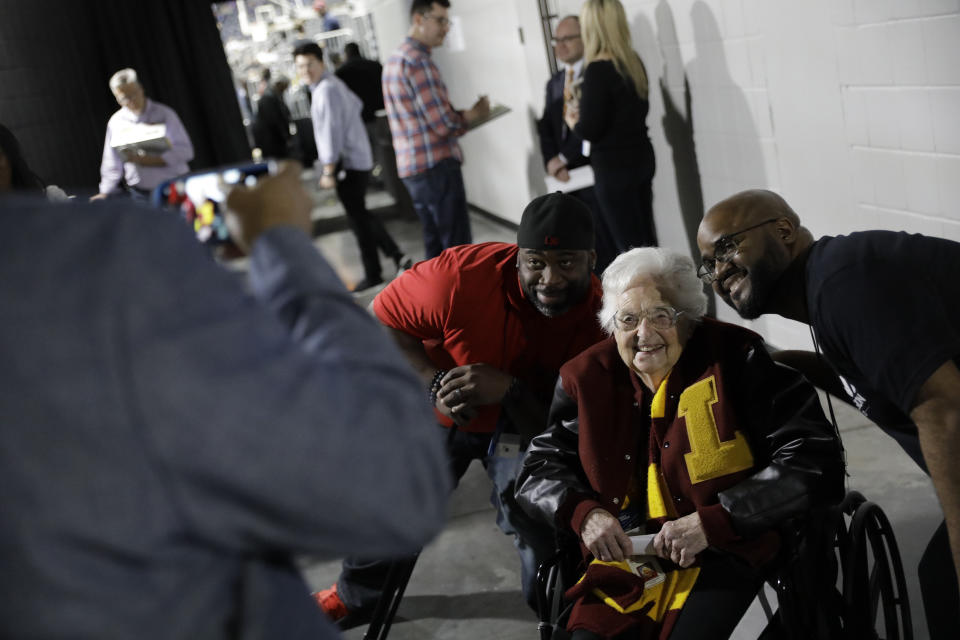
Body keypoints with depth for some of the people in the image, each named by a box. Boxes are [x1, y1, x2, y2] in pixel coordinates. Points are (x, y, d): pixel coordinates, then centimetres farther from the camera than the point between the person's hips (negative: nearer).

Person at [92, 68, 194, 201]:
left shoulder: (164, 114, 1)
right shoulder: (115, 122, 10)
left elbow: (185, 151, -6)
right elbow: (112, 163, 17)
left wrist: (148, 161, -14)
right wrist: (105, 193, 10)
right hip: (139, 194, 2)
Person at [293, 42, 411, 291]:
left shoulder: (326, 90, -17)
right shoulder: (334, 83, 13)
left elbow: (331, 131, -22)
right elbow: (356, 105, 30)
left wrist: (329, 170, -21)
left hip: (348, 163, -10)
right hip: (358, 158, 10)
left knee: (358, 218, 0)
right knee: (361, 215, 18)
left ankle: (372, 275, 9)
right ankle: (397, 256, 15)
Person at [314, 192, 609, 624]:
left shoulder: (599, 317, -29)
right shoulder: (463, 277, -35)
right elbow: (384, 319, -18)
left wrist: (508, 389, -41)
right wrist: (433, 381, -31)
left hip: (525, 422, -1)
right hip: (439, 410, 1)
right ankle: (357, 596, 50)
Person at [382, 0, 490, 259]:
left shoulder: (394, 60, 15)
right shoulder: (418, 61, -15)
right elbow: (445, 124, -18)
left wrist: (464, 115, 6)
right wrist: (474, 114, 1)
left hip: (411, 167, 10)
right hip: (437, 165, -10)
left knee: (435, 244, 14)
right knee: (458, 246, -7)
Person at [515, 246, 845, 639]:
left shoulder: (735, 360, -8)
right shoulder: (587, 378, 2)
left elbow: (813, 461, -12)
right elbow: (538, 470, 9)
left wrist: (712, 522, -19)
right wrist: (583, 514, -13)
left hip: (719, 554, -3)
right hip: (621, 560, 3)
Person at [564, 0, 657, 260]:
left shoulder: (597, 70, -18)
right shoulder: (634, 62, 4)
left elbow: (590, 130, -18)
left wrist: (572, 121, 4)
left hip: (614, 168, -8)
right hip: (641, 159, 8)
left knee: (628, 244, 1)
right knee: (645, 241, 15)